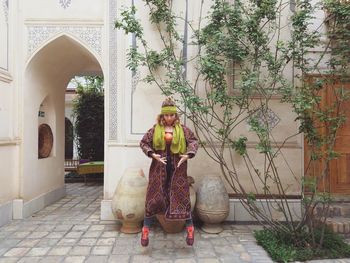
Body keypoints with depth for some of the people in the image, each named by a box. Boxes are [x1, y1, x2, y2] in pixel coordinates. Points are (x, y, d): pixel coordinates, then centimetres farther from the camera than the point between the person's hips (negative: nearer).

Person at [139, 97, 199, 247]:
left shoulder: (182, 129, 2)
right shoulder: (155, 129, 3)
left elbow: (193, 141, 2)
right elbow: (143, 142, 5)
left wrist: (188, 155, -14)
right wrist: (153, 154, -9)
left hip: (177, 169, 0)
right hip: (159, 168, 1)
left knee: (182, 197, 4)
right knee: (153, 197, 4)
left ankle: (190, 228, 20)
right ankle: (146, 229, 16)